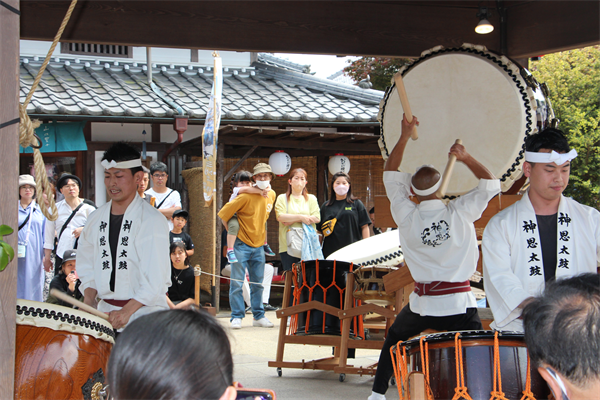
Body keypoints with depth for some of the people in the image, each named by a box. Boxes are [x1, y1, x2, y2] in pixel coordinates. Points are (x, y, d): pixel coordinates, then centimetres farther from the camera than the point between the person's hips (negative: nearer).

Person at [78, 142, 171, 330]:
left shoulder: (152, 220, -8)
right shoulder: (95, 219, 12)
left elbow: (156, 279, -13)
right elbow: (87, 266, 19)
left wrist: (128, 310, -20)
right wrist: (89, 301, 2)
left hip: (145, 310, -5)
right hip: (105, 310, 5)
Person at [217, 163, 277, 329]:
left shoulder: (271, 195, 6)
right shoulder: (246, 196, -15)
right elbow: (223, 214, -13)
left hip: (258, 246, 6)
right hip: (241, 245, -5)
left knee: (258, 283, 10)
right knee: (237, 282, -3)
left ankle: (259, 316, 18)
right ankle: (237, 317, 4)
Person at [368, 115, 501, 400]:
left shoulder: (406, 216, -5)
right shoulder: (459, 213, -10)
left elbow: (391, 175, 8)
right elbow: (491, 184, 4)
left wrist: (404, 136, 9)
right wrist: (466, 158, 1)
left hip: (422, 303, 3)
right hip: (459, 304, -3)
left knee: (393, 340, 26)